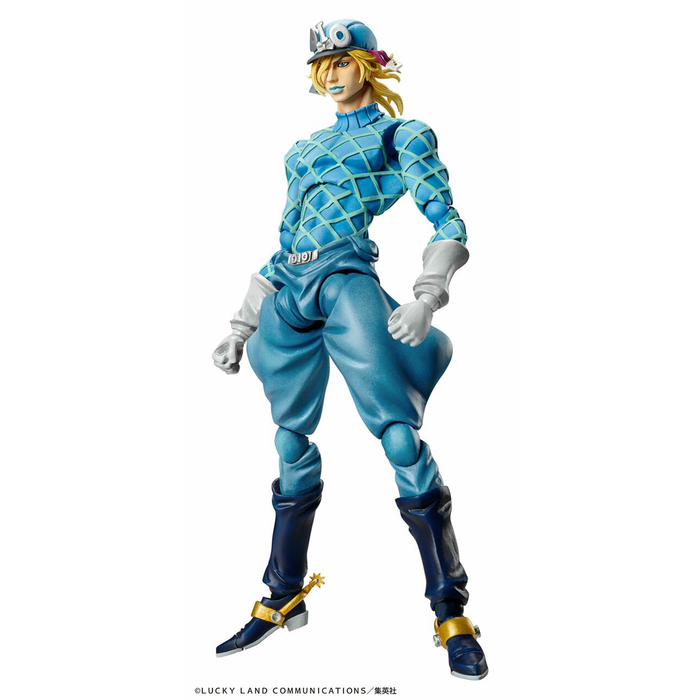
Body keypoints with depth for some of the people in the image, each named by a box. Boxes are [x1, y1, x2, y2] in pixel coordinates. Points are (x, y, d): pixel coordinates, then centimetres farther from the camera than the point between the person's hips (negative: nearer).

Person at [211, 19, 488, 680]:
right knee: (292, 446, 7)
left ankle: (451, 614, -5)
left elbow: (447, 224, 0)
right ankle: (284, 599, 20)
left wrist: (425, 299, -17)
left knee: (400, 438, -14)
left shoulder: (401, 134, 11)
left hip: (346, 283, -6)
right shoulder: (305, 149, 28)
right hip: (288, 293, 6)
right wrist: (241, 326, 23)